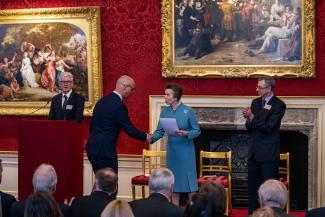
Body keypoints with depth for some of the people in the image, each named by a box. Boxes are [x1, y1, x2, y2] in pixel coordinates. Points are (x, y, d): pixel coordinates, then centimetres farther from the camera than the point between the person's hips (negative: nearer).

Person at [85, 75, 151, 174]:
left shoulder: (102, 100, 10)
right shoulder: (119, 106, -17)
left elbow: (92, 124, 18)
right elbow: (129, 129, -12)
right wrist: (146, 136, 3)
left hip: (93, 148, 9)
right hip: (104, 151, -9)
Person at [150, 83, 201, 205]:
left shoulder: (188, 111, -10)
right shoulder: (165, 112, 1)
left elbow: (197, 131, -6)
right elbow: (160, 131, -1)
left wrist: (186, 134, -24)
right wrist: (152, 138, -20)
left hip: (186, 150, -4)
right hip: (172, 150, 4)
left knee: (188, 179, -1)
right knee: (174, 180, 9)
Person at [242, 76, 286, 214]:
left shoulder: (279, 105, -10)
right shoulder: (256, 102, 11)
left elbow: (269, 127, -18)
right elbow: (249, 127, 10)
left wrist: (252, 118, -19)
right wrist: (248, 120, -11)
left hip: (269, 153, -7)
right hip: (254, 151, 7)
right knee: (253, 186, 12)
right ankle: (253, 212, 20)